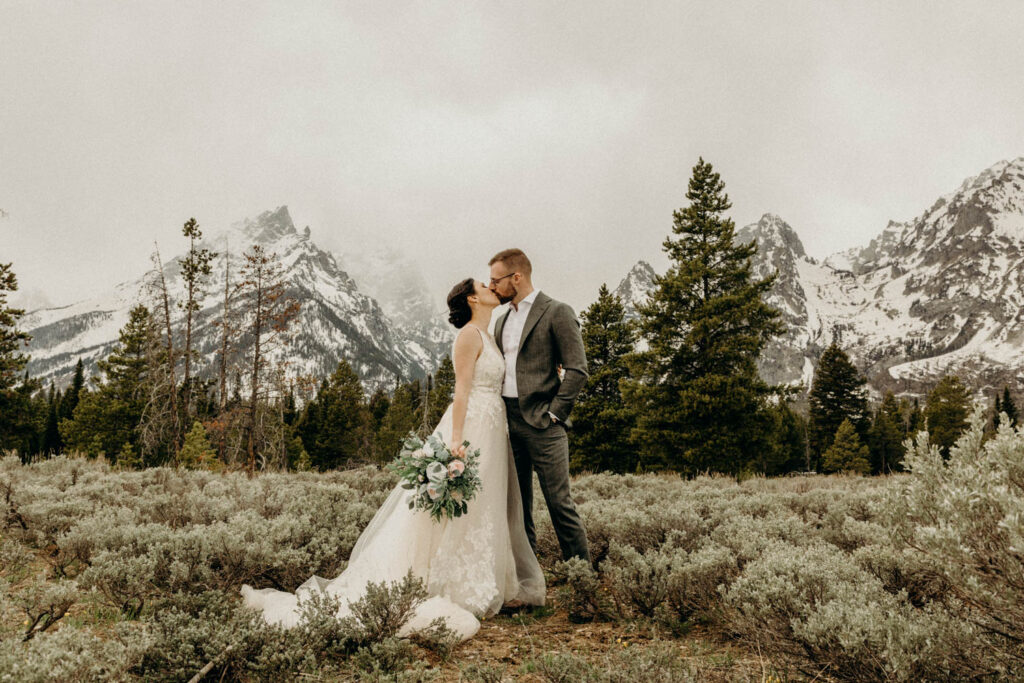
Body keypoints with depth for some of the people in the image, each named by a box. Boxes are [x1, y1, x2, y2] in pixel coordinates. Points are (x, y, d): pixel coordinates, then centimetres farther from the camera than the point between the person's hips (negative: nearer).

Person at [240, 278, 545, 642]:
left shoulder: (487, 337, 17)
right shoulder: (469, 335, -11)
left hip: (491, 430, 9)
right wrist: (457, 442, -23)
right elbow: (462, 390, -18)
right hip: (471, 427, -9)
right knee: (460, 508, -5)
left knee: (481, 511, 13)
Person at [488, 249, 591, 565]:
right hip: (507, 422, 7)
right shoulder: (502, 320, 17)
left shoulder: (557, 313, -6)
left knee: (559, 502, -4)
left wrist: (554, 413, -13)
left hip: (540, 423, -7)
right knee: (517, 504, 12)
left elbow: (577, 370, -11)